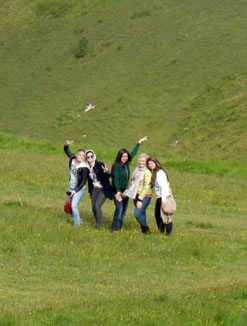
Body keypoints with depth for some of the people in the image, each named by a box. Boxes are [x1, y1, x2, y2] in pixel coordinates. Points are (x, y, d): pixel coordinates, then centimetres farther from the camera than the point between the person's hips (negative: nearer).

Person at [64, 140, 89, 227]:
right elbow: (66, 151, 11)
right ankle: (79, 220, 34)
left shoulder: (84, 168, -25)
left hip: (79, 189, -8)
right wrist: (66, 145, -11)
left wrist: (75, 191, -24)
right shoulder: (73, 159, -7)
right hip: (71, 187, 8)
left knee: (73, 205, -19)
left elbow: (83, 182, -22)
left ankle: (77, 223, -2)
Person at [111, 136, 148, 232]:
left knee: (124, 211, 7)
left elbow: (133, 153, 21)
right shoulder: (116, 166, -12)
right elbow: (116, 179, -16)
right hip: (118, 191, -8)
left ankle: (119, 228, 12)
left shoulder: (126, 165, 7)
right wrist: (118, 192, -23)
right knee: (119, 209, -16)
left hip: (125, 191, 8)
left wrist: (139, 142, 27)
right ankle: (115, 229, -14)